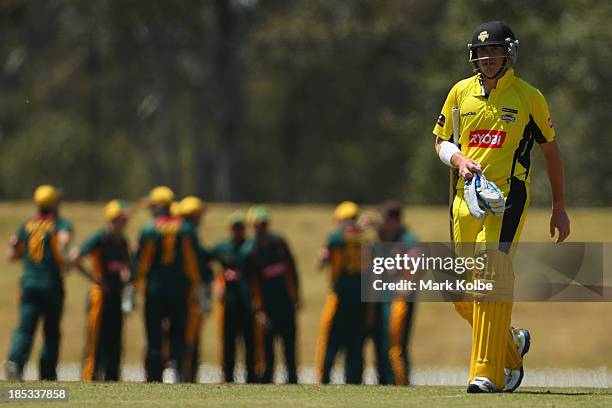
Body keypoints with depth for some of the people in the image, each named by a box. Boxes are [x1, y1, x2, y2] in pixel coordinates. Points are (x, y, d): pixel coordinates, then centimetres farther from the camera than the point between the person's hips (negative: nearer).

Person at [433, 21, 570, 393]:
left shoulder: (528, 97, 2)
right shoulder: (461, 92, 10)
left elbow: (551, 149, 10)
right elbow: (441, 140, 17)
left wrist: (559, 208, 11)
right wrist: (459, 159, -6)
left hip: (508, 196, -5)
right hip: (466, 195, 5)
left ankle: (488, 373, -19)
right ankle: (513, 344, 31)